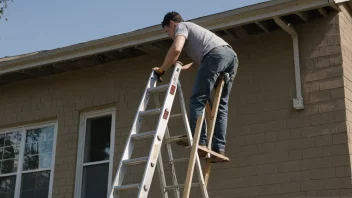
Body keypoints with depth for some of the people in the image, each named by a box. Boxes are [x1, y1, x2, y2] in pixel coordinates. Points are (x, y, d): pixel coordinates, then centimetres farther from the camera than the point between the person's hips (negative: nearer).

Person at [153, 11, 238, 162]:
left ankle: (199, 143, -17)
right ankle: (219, 149, -2)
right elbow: (202, 58, 50)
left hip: (216, 54, -9)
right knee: (221, 106, 6)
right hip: (232, 55, 9)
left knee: (198, 100, -8)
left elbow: (176, 49, -6)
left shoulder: (182, 26, 15)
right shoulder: (193, 29, 42)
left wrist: (161, 69, 5)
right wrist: (186, 67, 40)